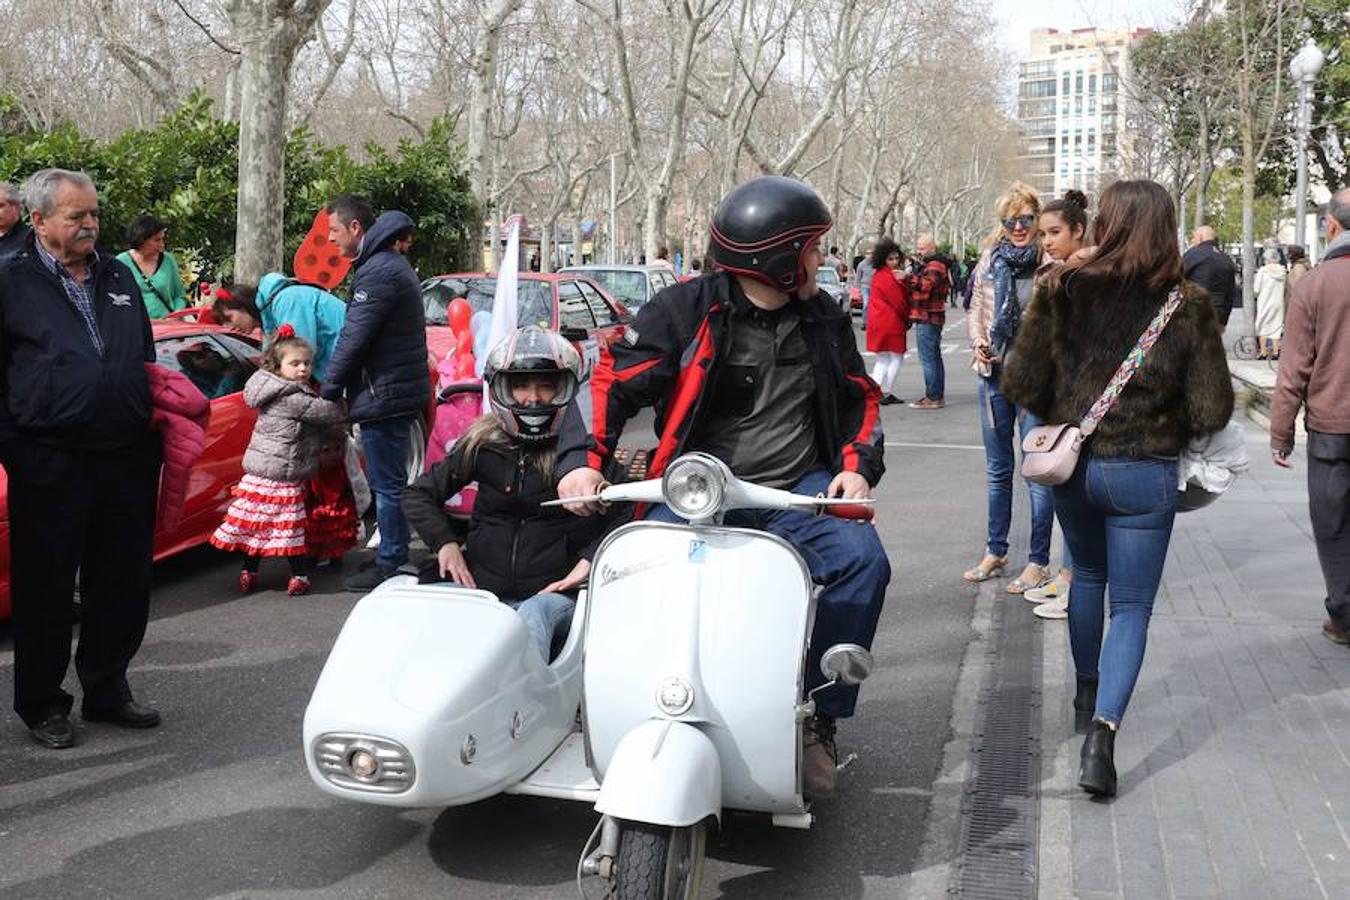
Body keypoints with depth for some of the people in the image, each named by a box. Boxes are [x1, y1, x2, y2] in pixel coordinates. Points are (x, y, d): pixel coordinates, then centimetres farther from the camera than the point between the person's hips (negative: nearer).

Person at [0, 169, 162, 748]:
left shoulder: (120, 279, 14)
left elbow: (147, 363, 21)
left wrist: (153, 430, 16)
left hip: (126, 457, 5)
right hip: (50, 465, -5)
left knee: (123, 584, 12)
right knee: (46, 589, 5)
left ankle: (107, 689, 28)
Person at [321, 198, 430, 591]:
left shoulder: (378, 273, -18)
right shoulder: (389, 263, 16)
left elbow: (353, 339, -18)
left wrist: (328, 390, -8)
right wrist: (338, 385, 17)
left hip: (384, 394, -10)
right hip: (401, 390, 10)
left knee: (387, 484, -2)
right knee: (390, 481, 17)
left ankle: (389, 565, 7)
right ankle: (393, 557, 27)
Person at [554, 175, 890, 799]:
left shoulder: (824, 319, 11)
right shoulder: (684, 311, -3)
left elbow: (860, 398, 20)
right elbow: (612, 381, -5)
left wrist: (857, 466, 2)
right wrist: (582, 458, -21)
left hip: (797, 491, 3)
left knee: (863, 560, -24)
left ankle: (818, 719, -11)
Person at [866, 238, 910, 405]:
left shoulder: (878, 275, 13)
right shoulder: (890, 277, -16)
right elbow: (898, 302, -13)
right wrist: (908, 319, -1)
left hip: (877, 320, 9)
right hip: (891, 321, -9)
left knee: (883, 359, 16)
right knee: (896, 357, 2)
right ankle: (886, 393, 2)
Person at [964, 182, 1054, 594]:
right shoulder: (989, 260, 7)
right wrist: (978, 343, -2)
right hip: (994, 374, 5)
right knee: (997, 469, 16)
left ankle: (1039, 561, 12)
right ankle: (995, 551, 29)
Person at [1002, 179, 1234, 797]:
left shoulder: (1062, 290, -8)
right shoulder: (1186, 307, -10)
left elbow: (1020, 383, -8)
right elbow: (1213, 409, -10)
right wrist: (1169, 429, 10)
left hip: (1071, 464, 2)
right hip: (1145, 474, -2)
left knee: (1087, 574, 27)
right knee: (1131, 606, 7)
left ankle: (1087, 690, 42)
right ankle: (1102, 730, -9)